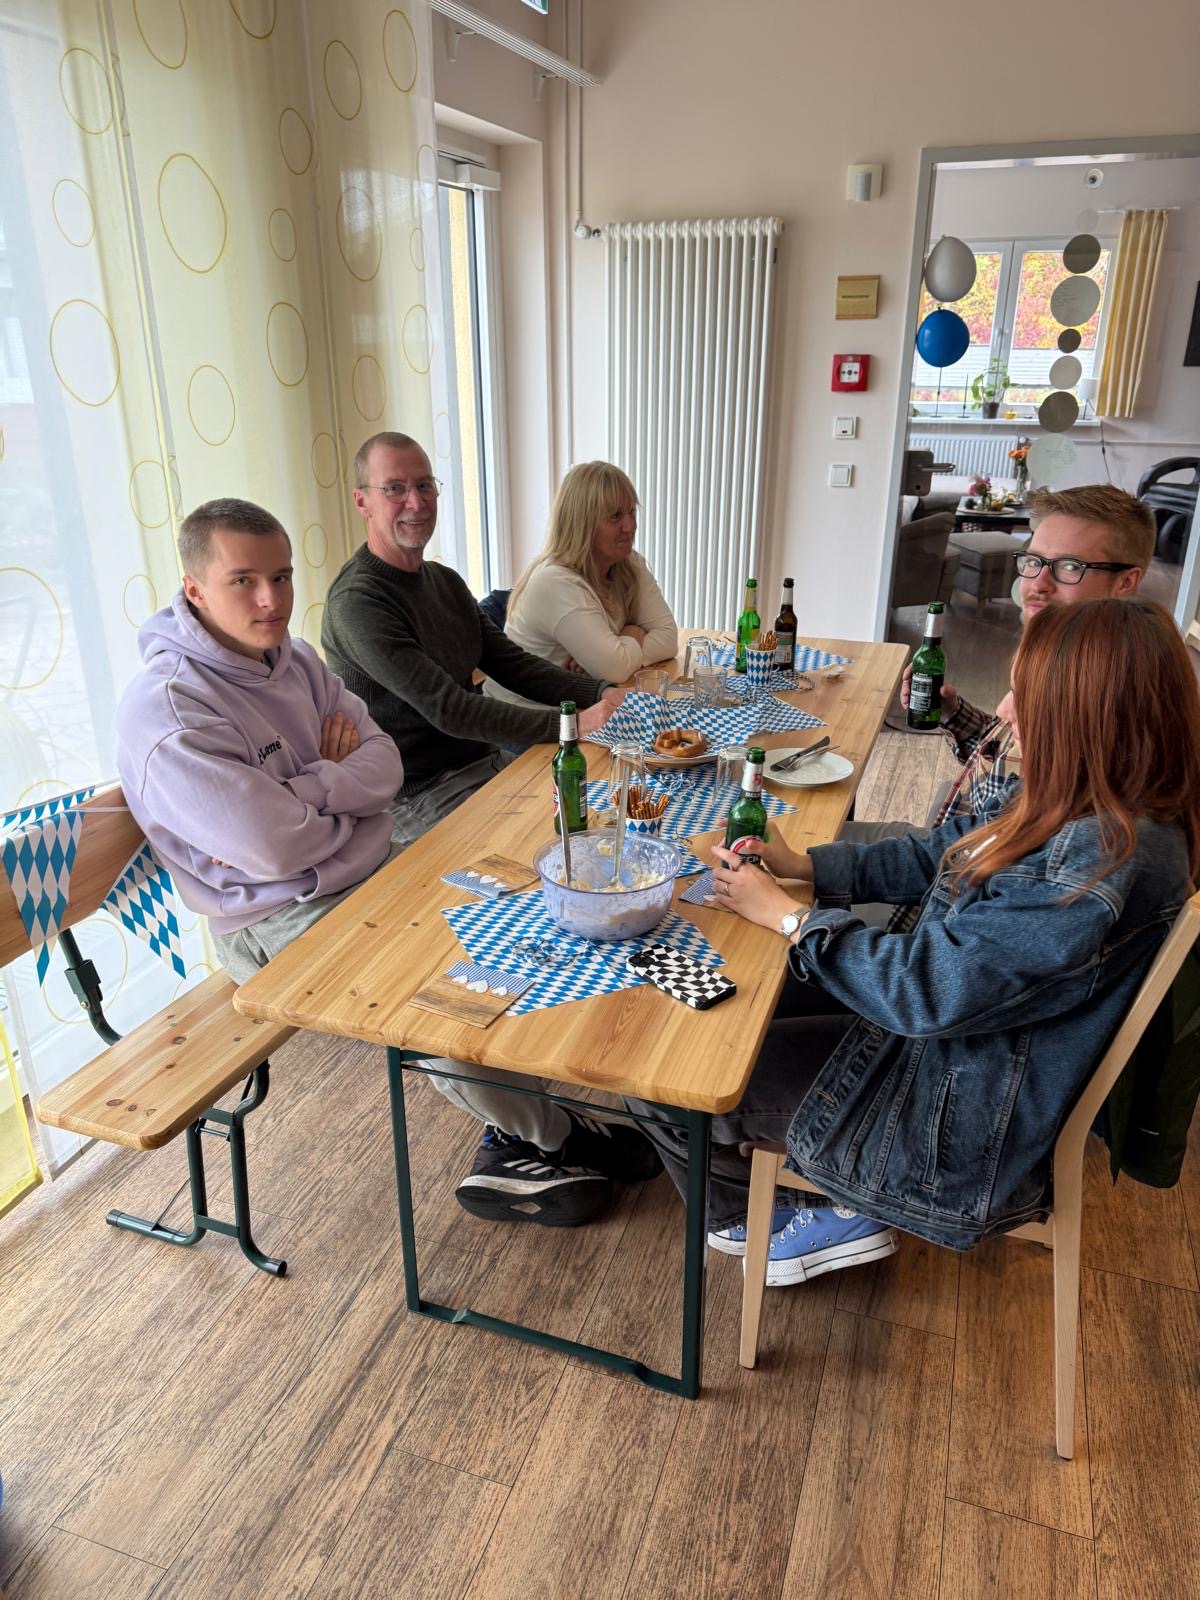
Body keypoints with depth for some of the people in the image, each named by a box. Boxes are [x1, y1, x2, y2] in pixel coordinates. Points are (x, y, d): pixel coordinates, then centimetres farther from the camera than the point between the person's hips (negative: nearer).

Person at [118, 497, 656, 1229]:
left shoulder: (293, 657, 6)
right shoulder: (167, 710, -19)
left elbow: (385, 764, 0)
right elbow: (269, 847, -26)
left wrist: (307, 790, -19)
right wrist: (344, 789, -8)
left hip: (377, 872, 8)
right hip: (286, 922, -8)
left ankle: (518, 1141, 7)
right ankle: (548, 1135, 3)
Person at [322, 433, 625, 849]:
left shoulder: (445, 581, 13)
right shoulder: (357, 603, -18)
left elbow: (514, 664, 9)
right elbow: (449, 710, -23)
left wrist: (602, 693, -7)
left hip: (486, 764, 8)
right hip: (421, 797, -8)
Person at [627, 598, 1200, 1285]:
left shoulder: (1099, 868, -32)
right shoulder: (1068, 805, -3)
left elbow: (926, 989, -29)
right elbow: (941, 854, 9)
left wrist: (788, 914, -17)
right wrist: (801, 865, -2)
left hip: (966, 1121, -9)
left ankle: (744, 1221, 24)